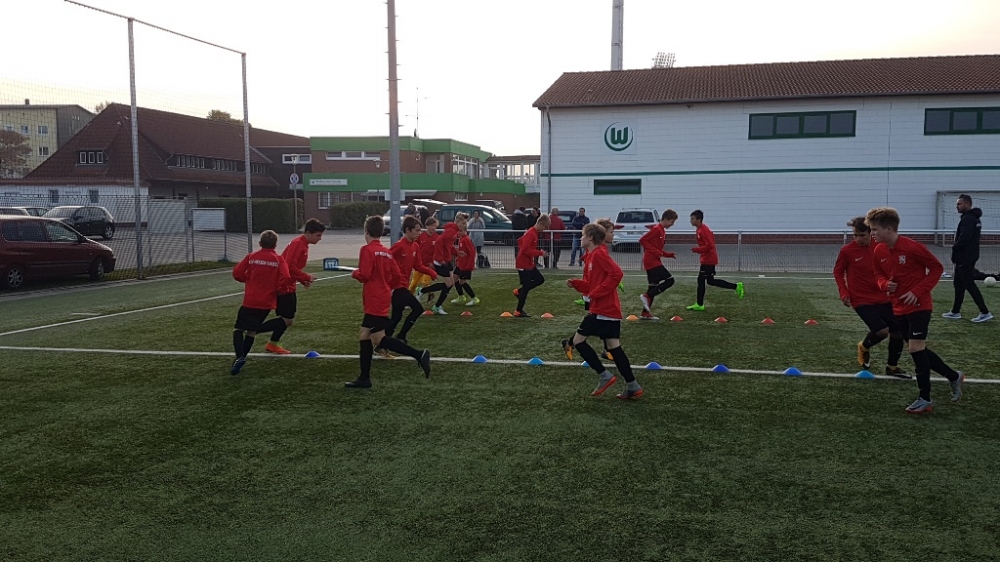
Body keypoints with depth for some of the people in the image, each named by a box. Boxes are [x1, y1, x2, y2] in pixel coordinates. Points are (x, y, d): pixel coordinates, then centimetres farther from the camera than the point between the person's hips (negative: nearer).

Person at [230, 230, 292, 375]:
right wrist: (275, 285, 6)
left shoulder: (251, 257, 1)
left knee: (238, 328, 7)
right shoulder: (279, 260, -1)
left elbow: (237, 273, -2)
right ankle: (242, 357, 12)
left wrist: (249, 279, 15)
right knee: (252, 330, 17)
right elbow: (285, 279, -12)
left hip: (250, 301, -2)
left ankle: (239, 357, -14)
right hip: (267, 303, 2)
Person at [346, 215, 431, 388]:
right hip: (381, 300, 9)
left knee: (380, 338, -8)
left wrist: (355, 273, 1)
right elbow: (397, 277, 11)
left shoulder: (367, 250, -11)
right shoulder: (386, 252, 11)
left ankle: (419, 355, -16)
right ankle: (364, 379, 14)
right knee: (364, 336, 12)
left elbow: (364, 275, -19)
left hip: (374, 302, -8)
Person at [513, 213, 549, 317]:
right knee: (526, 287, -3)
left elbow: (520, 241, 21)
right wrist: (540, 253, -24)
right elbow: (526, 250, -28)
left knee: (540, 279, 15)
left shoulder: (534, 232, 9)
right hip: (523, 264, -10)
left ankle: (519, 291, 20)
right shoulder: (531, 233, -21)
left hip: (529, 264, 10)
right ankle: (519, 312, 8)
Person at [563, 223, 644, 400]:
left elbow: (616, 274, -24)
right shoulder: (593, 255, 18)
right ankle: (633, 387, 10)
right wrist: (576, 284, 9)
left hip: (602, 310, -10)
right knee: (613, 347, 9)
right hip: (610, 310, 10)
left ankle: (604, 376, -2)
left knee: (578, 340, -2)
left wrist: (596, 293, -22)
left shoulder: (599, 254, -12)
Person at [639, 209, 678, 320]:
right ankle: (646, 296, -11)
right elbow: (642, 240, -18)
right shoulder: (656, 229, -12)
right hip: (652, 262, -10)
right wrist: (656, 252, -20)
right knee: (670, 280, -12)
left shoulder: (662, 231, 17)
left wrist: (669, 254, 11)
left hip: (654, 262, 10)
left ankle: (646, 313, 15)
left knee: (653, 287, 11)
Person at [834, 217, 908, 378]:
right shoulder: (847, 251, -11)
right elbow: (838, 272, 1)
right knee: (882, 330, -22)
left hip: (882, 298, 5)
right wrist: (844, 293, -8)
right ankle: (864, 347, 14)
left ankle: (892, 367, 29)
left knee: (898, 331, 6)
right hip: (862, 300, -5)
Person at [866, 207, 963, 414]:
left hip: (919, 306, -7)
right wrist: (885, 284, -10)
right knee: (919, 350, 13)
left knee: (916, 348, -9)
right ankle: (953, 376, 35)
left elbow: (937, 268, -11)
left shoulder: (912, 247, -19)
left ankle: (925, 399, 3)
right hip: (899, 308, 7)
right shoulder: (879, 252, 0)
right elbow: (879, 275, 13)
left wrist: (918, 291, -19)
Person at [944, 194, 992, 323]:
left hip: (965, 258, -11)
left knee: (969, 284, -7)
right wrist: (956, 247, 7)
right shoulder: (973, 218, 14)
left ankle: (985, 312, -4)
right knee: (958, 283, 15)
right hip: (967, 257, 11)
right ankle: (955, 312, 22)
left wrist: (955, 247, -9)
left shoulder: (968, 219, -18)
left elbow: (964, 238, -27)